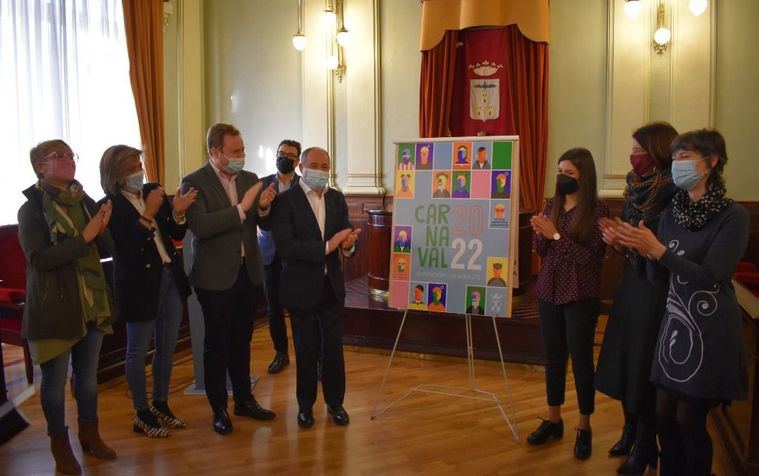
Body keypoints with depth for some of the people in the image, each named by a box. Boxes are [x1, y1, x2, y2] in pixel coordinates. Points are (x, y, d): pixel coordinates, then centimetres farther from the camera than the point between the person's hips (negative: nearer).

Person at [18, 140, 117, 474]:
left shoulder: (86, 202, 6)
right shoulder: (31, 209, -9)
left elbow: (107, 250, 5)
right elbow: (39, 259, -19)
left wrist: (102, 229, -15)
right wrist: (83, 238, -23)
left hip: (91, 302, 5)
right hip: (54, 306, -5)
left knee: (88, 374, 16)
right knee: (55, 379, 7)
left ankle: (90, 435, 32)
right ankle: (60, 445, 25)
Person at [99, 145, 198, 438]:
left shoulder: (153, 191, 2)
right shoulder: (111, 206, -12)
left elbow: (177, 234, 3)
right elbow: (127, 248, -21)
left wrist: (178, 213, -16)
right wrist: (148, 214, -26)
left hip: (170, 277, 6)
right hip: (139, 284, -5)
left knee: (167, 348, 15)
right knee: (138, 351, 9)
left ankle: (161, 405, 32)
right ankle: (141, 414, 24)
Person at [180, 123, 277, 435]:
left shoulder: (250, 179, 7)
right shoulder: (194, 182, -9)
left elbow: (266, 225, 6)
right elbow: (200, 226, -23)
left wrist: (264, 208, -15)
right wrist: (241, 208, -26)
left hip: (247, 272, 5)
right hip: (215, 276, -5)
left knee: (242, 340, 16)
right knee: (216, 344, 7)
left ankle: (244, 400, 31)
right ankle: (219, 409, 21)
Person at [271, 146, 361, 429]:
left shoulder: (337, 199, 5)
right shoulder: (285, 201, -11)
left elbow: (346, 237, 3)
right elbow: (284, 246, -20)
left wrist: (349, 244, -21)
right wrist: (327, 246, -26)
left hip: (332, 286, 4)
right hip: (302, 288, -3)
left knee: (334, 347, 10)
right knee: (306, 349, 10)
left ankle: (335, 402, 28)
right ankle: (305, 404, 29)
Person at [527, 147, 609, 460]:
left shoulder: (597, 210, -9)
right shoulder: (552, 205, 6)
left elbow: (592, 257, -15)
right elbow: (541, 252, 9)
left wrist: (557, 235, -19)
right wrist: (540, 234, -12)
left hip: (581, 297, -5)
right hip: (549, 292, 5)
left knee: (581, 360, 5)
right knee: (553, 356, 13)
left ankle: (584, 427, 21)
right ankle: (553, 420, 27)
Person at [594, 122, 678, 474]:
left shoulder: (674, 194, -16)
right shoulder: (636, 188, 7)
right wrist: (617, 239, -8)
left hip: (657, 289, -7)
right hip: (631, 283, 7)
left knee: (645, 365, 2)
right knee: (624, 356, 14)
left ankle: (645, 446, 19)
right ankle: (631, 430, 32)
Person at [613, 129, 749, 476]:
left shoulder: (733, 216, -11)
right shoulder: (671, 215, 5)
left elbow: (708, 276, -19)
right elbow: (659, 279, 5)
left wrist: (658, 249, -24)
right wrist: (645, 251, -14)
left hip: (710, 330, -5)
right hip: (675, 322, 5)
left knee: (690, 419, 3)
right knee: (664, 412, 9)